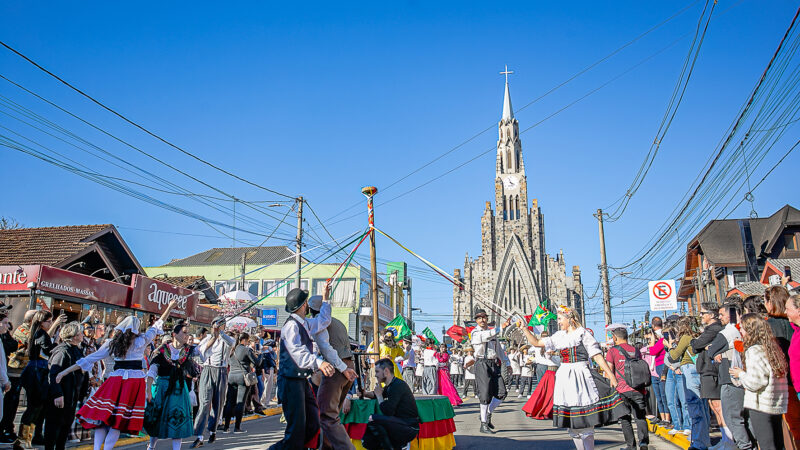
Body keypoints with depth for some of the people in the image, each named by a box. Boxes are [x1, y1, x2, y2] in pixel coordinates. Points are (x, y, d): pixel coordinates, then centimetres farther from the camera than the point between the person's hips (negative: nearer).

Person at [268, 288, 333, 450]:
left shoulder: (304, 324, 14)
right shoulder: (291, 325, -15)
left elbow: (323, 321, 29)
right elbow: (297, 350, -31)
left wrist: (325, 301, 26)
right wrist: (318, 362, -45)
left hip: (302, 380, 10)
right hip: (291, 381, -10)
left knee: (313, 424, 11)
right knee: (297, 427, -10)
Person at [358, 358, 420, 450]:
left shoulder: (398, 385, -17)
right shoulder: (390, 386, 13)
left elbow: (387, 412, -21)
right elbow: (377, 395, 34)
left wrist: (379, 395, -6)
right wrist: (365, 394, 13)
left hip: (410, 428, -9)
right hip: (400, 424, 10)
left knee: (373, 419, -26)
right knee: (367, 441, 5)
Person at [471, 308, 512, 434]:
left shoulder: (492, 331, 19)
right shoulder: (475, 332, -3)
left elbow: (499, 349, 25)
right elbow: (486, 336, -25)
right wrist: (502, 327, -33)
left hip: (494, 364, 6)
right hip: (482, 364, -6)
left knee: (501, 393, 1)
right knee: (485, 394, -6)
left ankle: (487, 414, 22)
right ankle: (483, 425, 3)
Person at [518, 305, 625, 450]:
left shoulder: (583, 334, -2)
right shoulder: (559, 337, 15)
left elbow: (597, 356, -6)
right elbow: (536, 343, 18)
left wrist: (611, 375, -11)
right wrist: (524, 329, 12)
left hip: (580, 376, -6)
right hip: (564, 378, 6)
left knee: (585, 418, -5)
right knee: (570, 420, 8)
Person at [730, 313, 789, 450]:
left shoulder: (754, 350, -15)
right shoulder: (773, 348, 10)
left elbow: (755, 383, -19)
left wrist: (741, 374, 0)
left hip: (760, 405, -8)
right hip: (778, 405, 8)